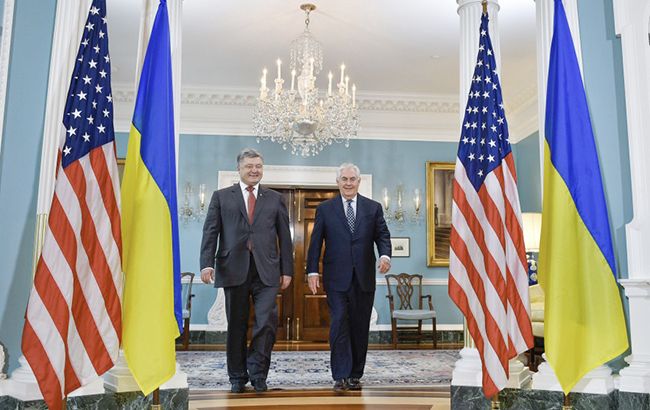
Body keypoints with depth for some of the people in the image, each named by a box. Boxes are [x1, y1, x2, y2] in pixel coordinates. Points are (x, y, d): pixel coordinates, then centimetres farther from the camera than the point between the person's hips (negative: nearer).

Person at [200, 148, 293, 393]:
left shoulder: (274, 199, 12)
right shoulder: (221, 197, 10)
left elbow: (284, 237, 10)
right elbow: (210, 232, 2)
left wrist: (287, 270, 4)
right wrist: (207, 263, -10)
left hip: (266, 270, 0)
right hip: (234, 269, 0)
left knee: (267, 322, -10)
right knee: (236, 326, 7)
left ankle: (257, 372, 9)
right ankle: (237, 377, 21)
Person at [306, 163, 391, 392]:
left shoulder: (373, 208, 9)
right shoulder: (325, 209, 6)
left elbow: (382, 235, 5)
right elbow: (315, 242, 3)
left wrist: (385, 255, -16)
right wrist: (312, 271, -5)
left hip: (364, 278, 2)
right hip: (336, 278, -2)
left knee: (360, 327, 7)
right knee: (339, 324, -6)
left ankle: (355, 375, 19)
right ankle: (340, 376, 0)